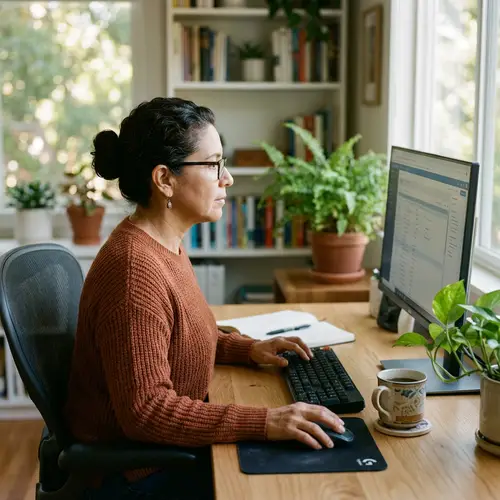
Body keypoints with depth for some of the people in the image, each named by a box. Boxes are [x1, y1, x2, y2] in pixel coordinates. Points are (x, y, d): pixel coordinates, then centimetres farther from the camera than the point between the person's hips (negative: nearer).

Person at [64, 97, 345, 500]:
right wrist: (264, 423, -31)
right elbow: (146, 410, -28)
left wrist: (248, 349, 5)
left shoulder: (165, 244, 5)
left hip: (168, 449, 9)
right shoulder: (134, 270, -27)